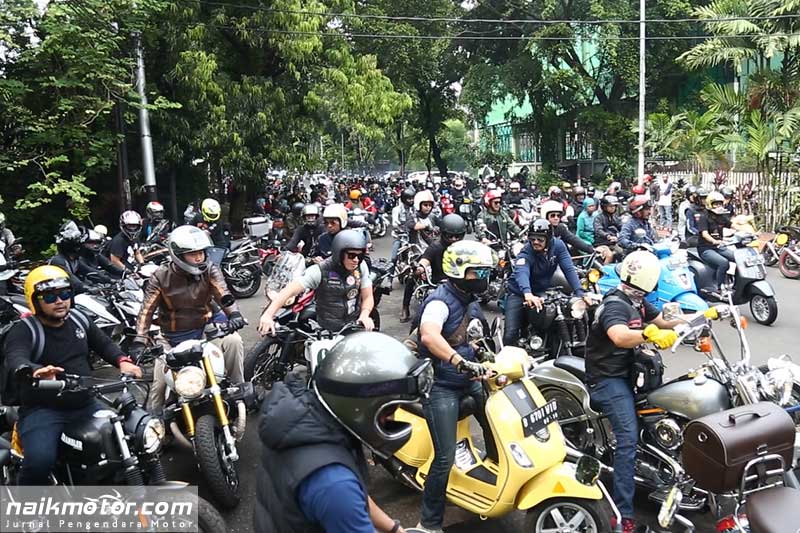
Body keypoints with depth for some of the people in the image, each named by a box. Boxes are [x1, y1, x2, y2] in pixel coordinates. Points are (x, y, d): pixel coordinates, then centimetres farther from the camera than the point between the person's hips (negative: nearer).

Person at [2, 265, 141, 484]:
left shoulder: (79, 319, 9)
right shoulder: (23, 331, -10)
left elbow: (104, 343, 19)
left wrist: (122, 361, -2)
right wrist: (36, 372, -53)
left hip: (86, 404, 6)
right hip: (42, 410, -5)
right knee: (40, 460, -30)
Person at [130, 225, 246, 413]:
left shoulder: (210, 269, -7)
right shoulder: (161, 276, -9)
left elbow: (223, 293, -22)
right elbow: (147, 309, -13)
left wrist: (234, 313, -43)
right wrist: (139, 341, -26)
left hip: (208, 323, 0)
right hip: (175, 335, 0)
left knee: (233, 341, -26)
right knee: (159, 382, -4)